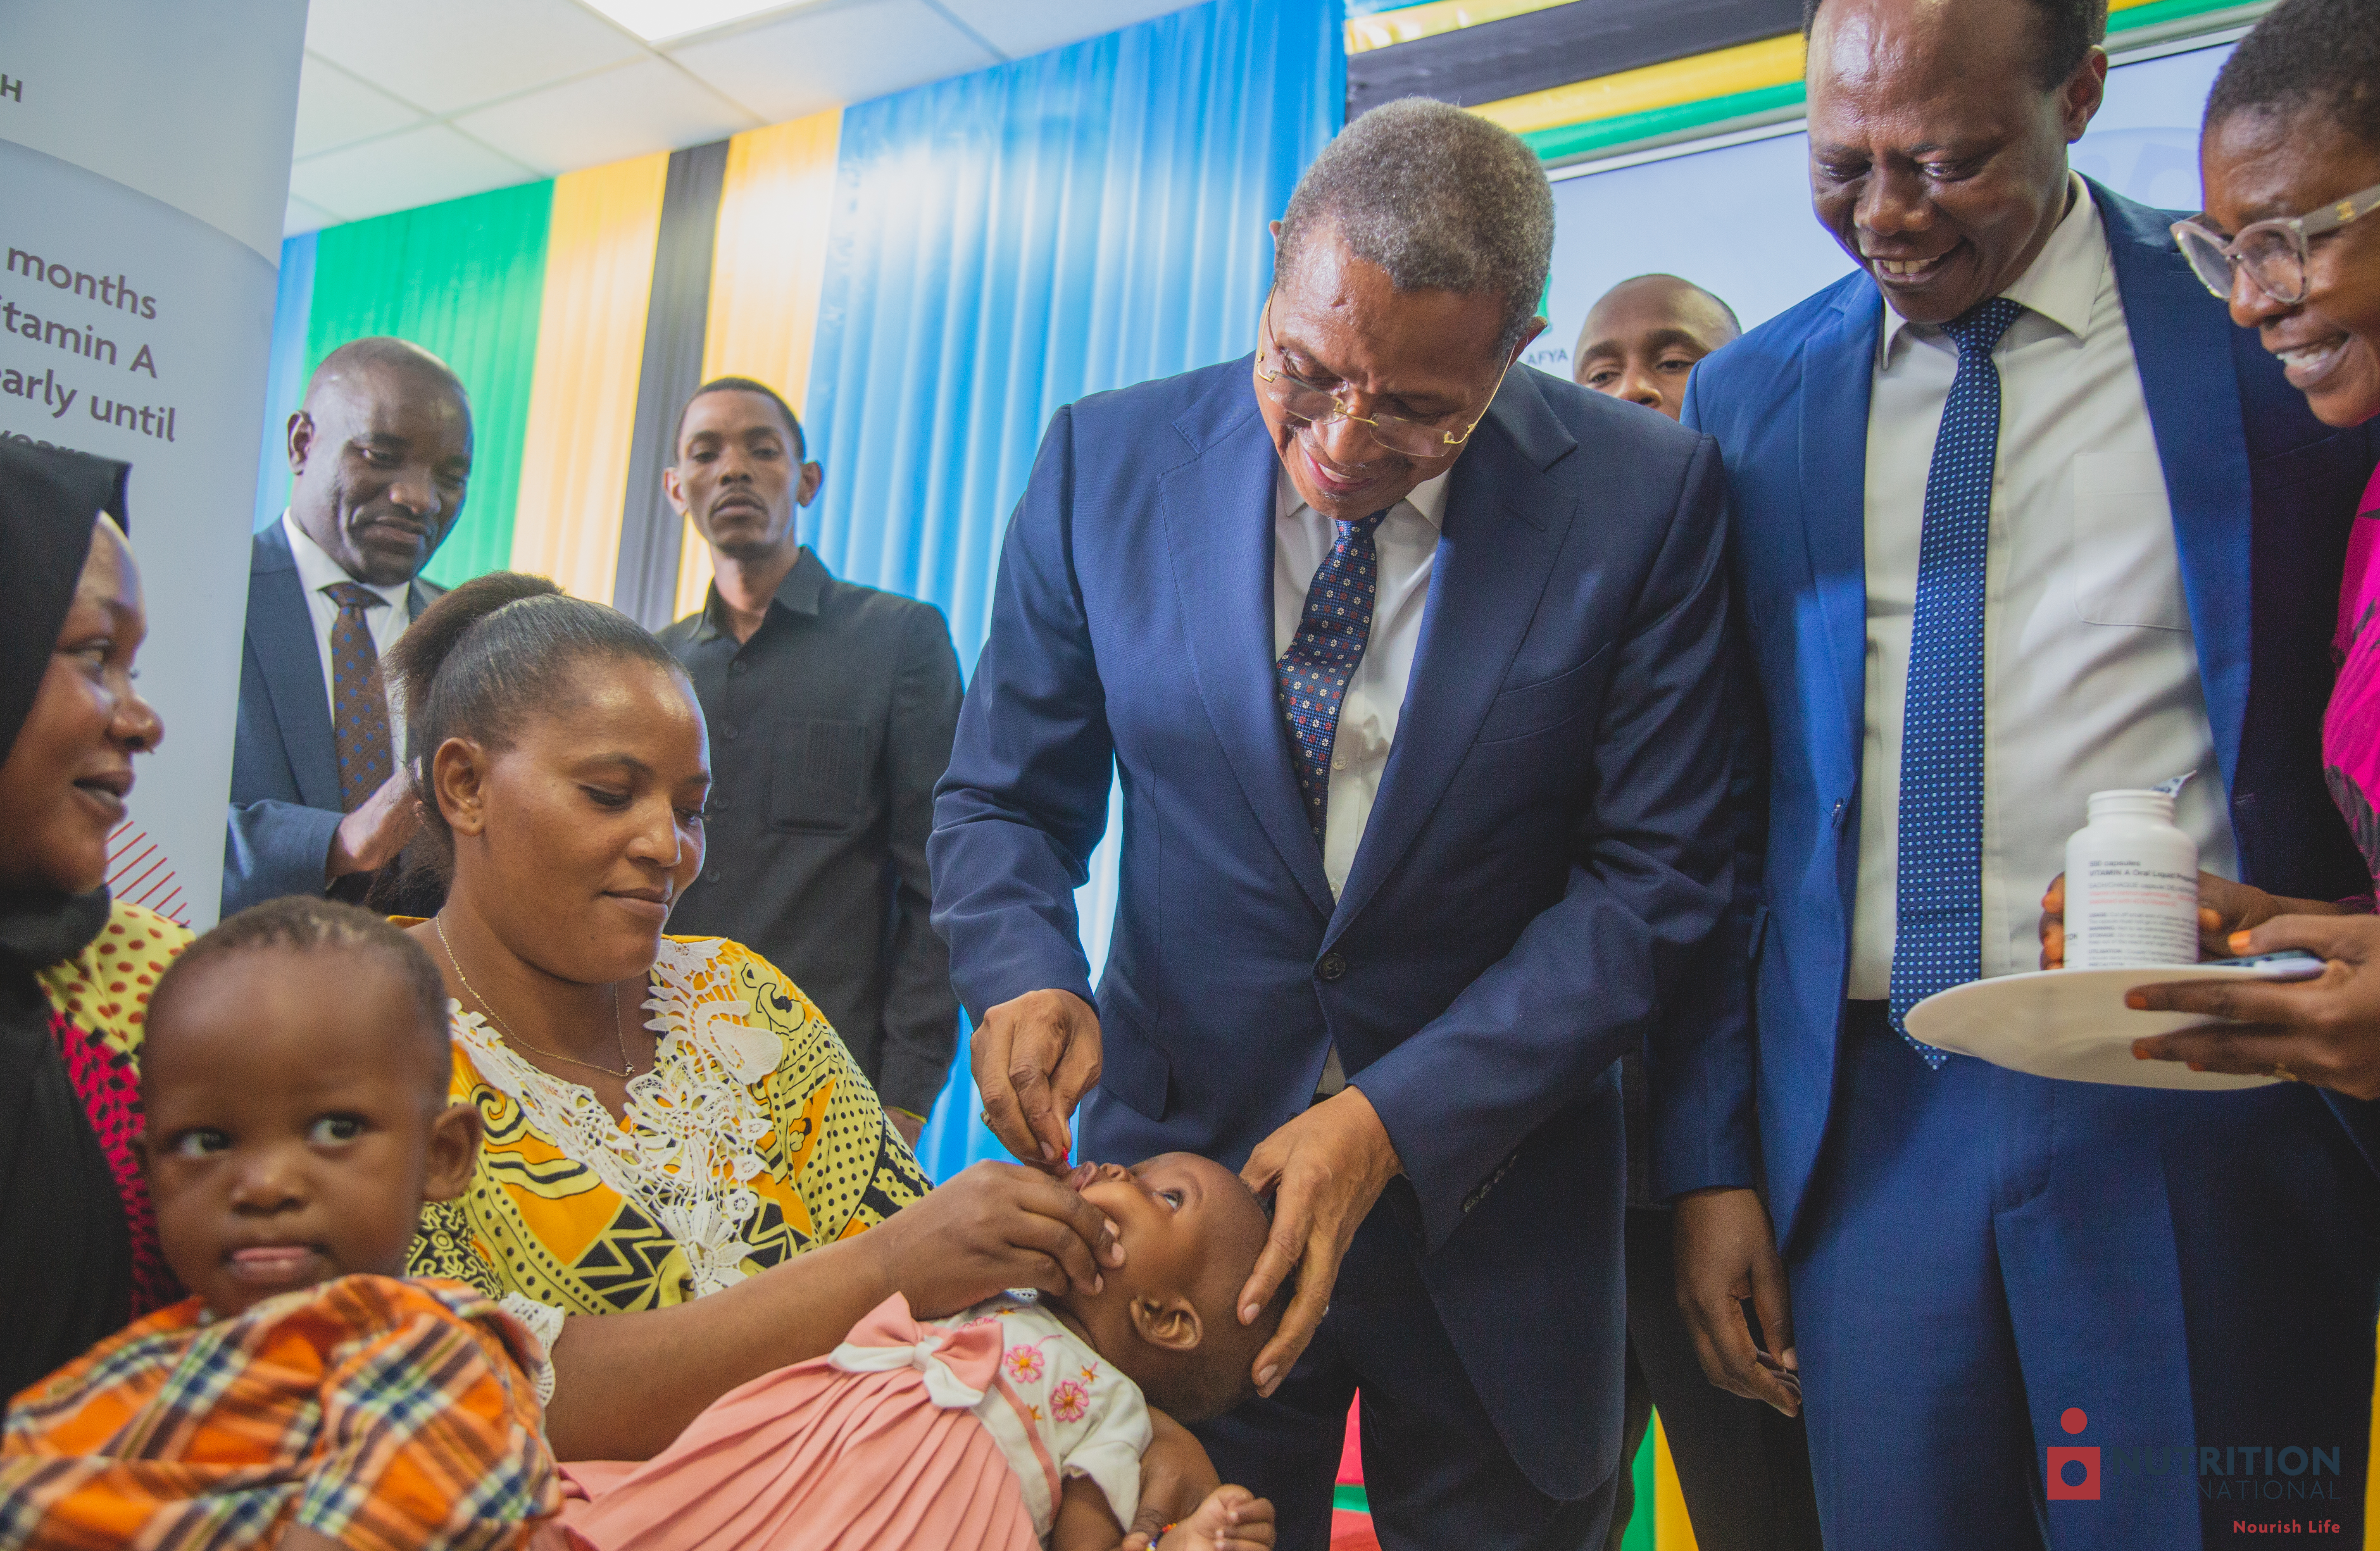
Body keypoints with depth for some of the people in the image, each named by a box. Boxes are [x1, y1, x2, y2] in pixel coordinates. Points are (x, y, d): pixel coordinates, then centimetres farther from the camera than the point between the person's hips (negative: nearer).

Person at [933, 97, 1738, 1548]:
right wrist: (1023, 978, -19)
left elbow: (1653, 878, -9)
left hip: (1490, 1189, 0)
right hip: (1182, 1160, 1)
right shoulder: (1111, 460, -6)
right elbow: (1005, 799, 3)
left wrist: (1397, 1120, -18)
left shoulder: (1644, 494, -11)